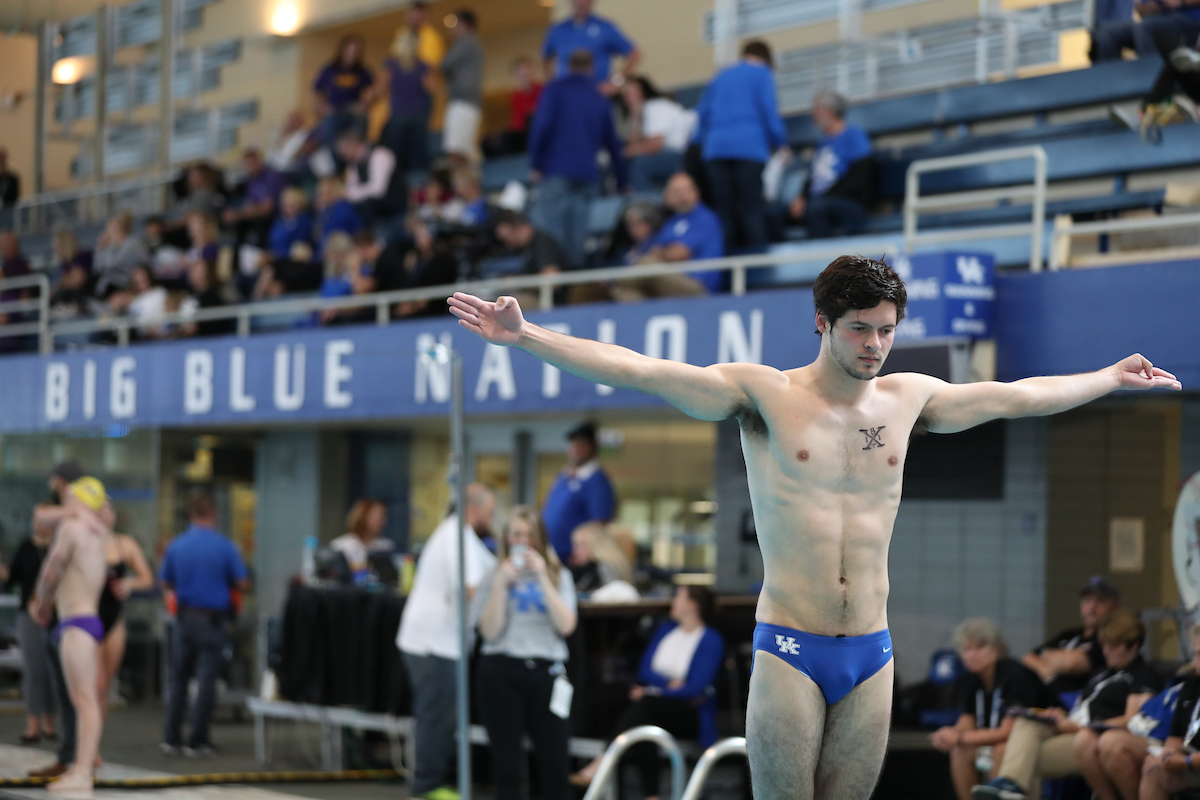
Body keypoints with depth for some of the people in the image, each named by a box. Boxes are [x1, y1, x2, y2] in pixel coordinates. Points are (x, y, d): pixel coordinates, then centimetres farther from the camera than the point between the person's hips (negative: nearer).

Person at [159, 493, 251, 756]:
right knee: (206, 680, 1)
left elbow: (166, 583, 8)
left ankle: (171, 738, 13)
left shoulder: (175, 546, -1)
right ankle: (197, 741, 2)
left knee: (178, 677, 12)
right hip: (213, 619, -3)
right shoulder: (224, 547, -9)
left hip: (185, 617, 3)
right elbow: (243, 584, -6)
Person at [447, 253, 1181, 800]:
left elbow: (1017, 396, 24)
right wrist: (525, 336, -19)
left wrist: (1113, 378, 34)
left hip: (871, 656, 4)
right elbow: (641, 371, -10)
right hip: (790, 652, -4)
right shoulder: (766, 393, -3)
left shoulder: (907, 398, 10)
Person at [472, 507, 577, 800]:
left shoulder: (558, 576, 9)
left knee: (555, 759, -2)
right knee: (506, 759, 4)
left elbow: (566, 625, -6)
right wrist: (501, 584, -11)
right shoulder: (493, 578, 7)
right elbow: (490, 631, -4)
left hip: (545, 671, 0)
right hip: (501, 671, 0)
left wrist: (542, 577, -9)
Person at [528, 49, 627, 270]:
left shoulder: (555, 89, 5)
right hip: (588, 175, 5)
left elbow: (542, 126, -9)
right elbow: (612, 143, 23)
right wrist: (622, 182, 31)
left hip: (556, 170, -4)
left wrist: (535, 163, -5)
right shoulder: (600, 100, 18)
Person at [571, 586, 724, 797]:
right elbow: (645, 670, 11)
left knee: (645, 703, -35)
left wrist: (651, 693, -13)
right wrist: (670, 683, -10)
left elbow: (696, 688, -11)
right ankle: (651, 795, -43)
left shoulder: (711, 641, -1)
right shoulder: (666, 629, 19)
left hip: (690, 715, -5)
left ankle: (600, 763, -43)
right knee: (643, 724, -34)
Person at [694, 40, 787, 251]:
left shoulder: (721, 77, 25)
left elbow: (702, 114, 24)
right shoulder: (762, 74, 9)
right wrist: (780, 144, 9)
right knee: (753, 211, -9)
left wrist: (703, 145, 29)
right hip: (749, 149, -4)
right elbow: (770, 112, 0)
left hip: (715, 150, 4)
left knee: (726, 212, 2)